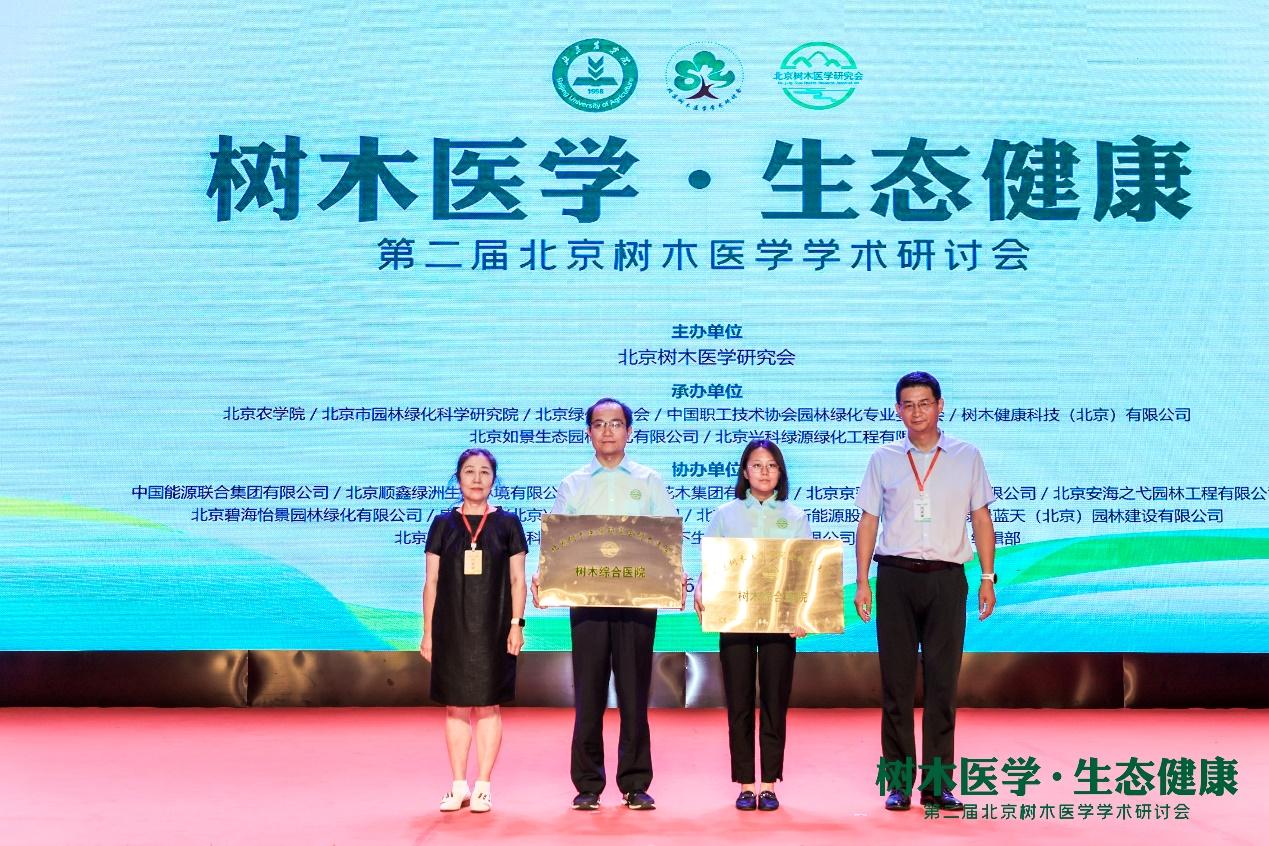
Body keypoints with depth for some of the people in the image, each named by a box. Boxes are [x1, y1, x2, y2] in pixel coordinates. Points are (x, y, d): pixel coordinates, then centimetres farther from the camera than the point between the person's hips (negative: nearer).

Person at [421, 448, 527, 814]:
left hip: (492, 628, -1)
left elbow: (517, 580, 3)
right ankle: (458, 786, 15)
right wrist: (428, 631, 3)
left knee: (488, 705, 2)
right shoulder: (444, 524, 6)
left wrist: (516, 625, -5)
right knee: (456, 706, 5)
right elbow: (431, 582, 7)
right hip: (451, 628, 1)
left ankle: (483, 787, 10)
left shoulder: (507, 523, 3)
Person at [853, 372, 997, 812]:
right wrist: (861, 582, 2)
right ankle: (898, 782, 8)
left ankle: (939, 783, 8)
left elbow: (981, 518, 9)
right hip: (896, 577, 0)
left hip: (947, 577, 0)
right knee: (896, 679, 2)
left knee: (943, 680, 2)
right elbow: (868, 521, 8)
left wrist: (988, 577, 3)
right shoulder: (883, 459, 8)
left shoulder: (966, 457, 8)